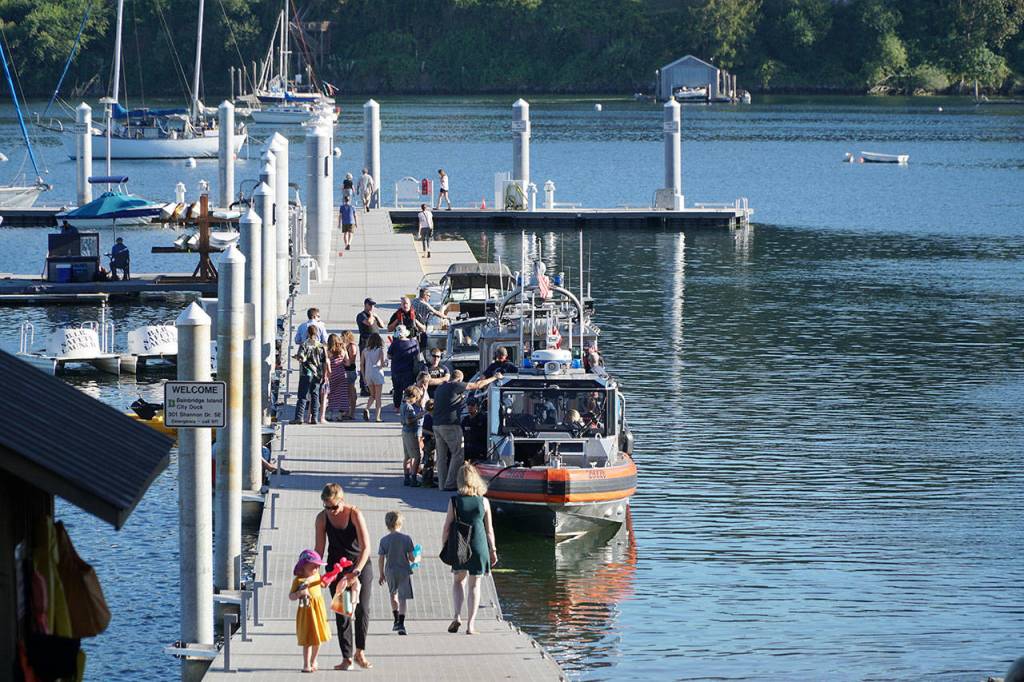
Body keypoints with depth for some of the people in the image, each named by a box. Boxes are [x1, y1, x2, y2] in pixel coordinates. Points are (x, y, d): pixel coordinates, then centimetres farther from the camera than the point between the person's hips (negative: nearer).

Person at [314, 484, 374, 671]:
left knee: (363, 610, -6)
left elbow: (365, 547, -21)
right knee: (342, 613, -2)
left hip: (361, 564, -2)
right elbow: (319, 549, -2)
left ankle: (359, 652, 8)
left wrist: (355, 572, -30)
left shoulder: (355, 514, -18)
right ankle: (347, 657, 1)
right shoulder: (322, 518, -9)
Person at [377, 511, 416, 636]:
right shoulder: (406, 539, -7)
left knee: (393, 594, 24)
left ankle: (396, 620, 24)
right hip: (404, 571, -2)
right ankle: (401, 623, -9)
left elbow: (381, 559, -1)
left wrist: (382, 574, 10)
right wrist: (416, 558, 16)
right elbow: (411, 558, -8)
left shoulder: (384, 540, -3)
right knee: (402, 598, 1)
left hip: (390, 571, 2)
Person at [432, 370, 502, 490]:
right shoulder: (456, 386, -7)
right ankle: (450, 484, -7)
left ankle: (442, 484, 9)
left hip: (437, 425, 8)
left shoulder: (440, 387, 17)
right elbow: (477, 386, -6)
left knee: (442, 456, 10)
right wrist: (495, 378, 4)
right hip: (450, 425, -8)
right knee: (457, 454, -2)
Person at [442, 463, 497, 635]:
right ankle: (471, 624, 6)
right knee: (475, 584, 9)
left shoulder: (455, 501, -6)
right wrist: (493, 550, 13)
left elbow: (447, 528, -5)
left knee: (458, 581, 17)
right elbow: (489, 529, 3)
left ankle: (457, 616, -1)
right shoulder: (483, 501, -2)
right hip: (479, 547, 1)